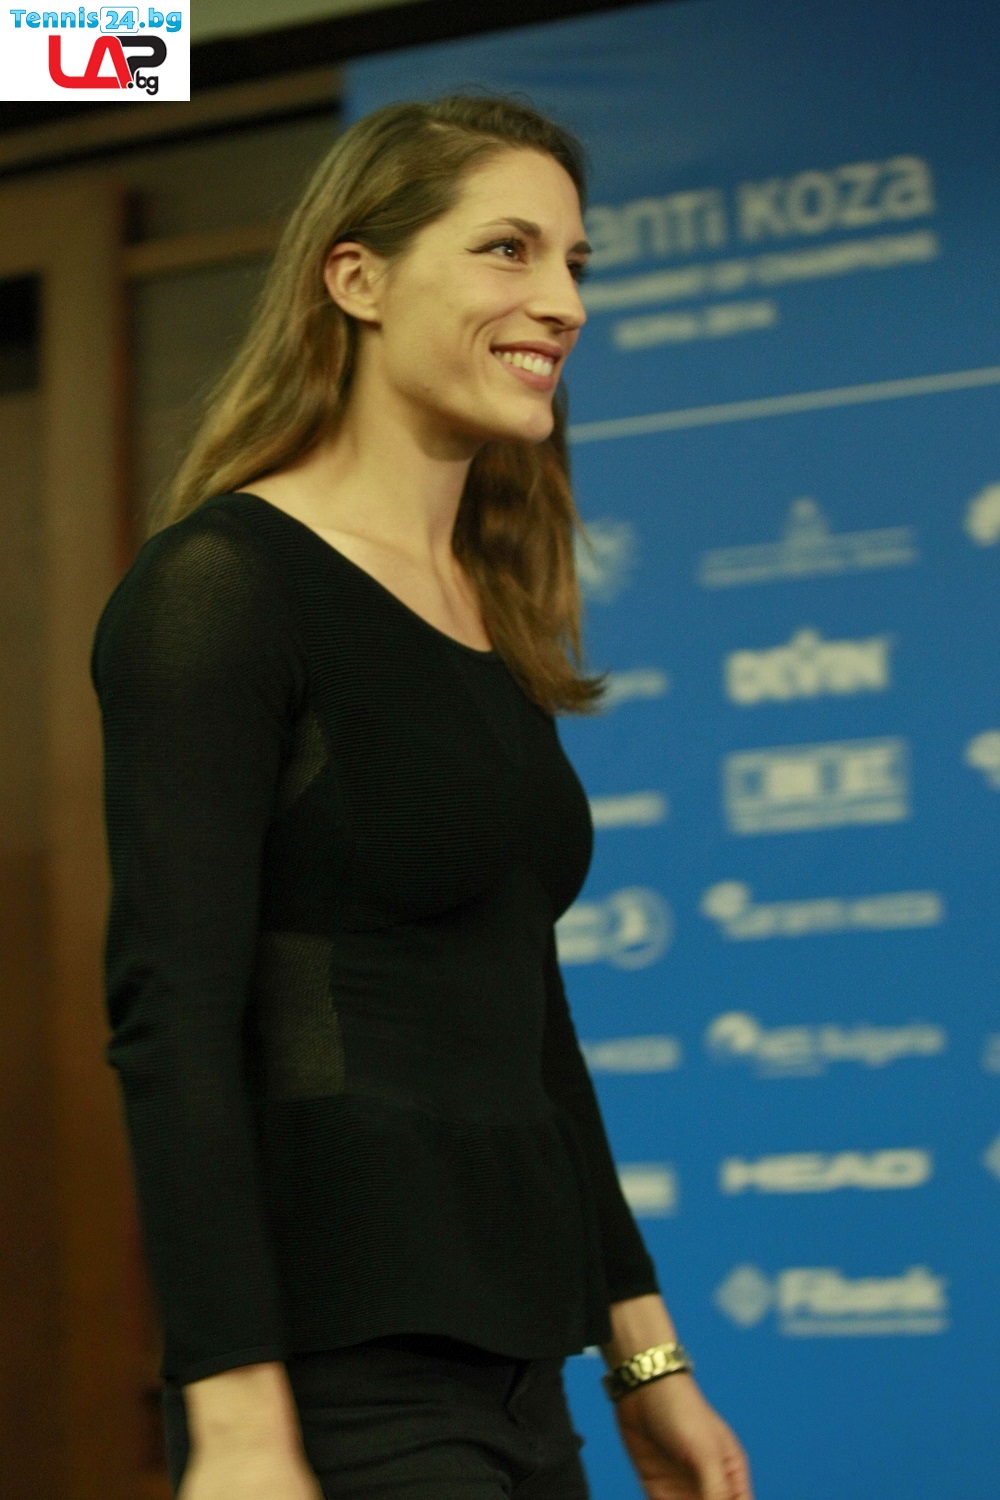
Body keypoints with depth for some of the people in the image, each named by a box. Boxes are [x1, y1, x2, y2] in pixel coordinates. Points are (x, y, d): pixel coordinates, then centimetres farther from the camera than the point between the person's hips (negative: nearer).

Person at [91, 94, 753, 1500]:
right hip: (342, 1384, -8)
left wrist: (642, 1352, 18)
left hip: (514, 1376, 8)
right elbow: (173, 1018, -16)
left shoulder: (491, 617, 14)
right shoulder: (226, 583, -9)